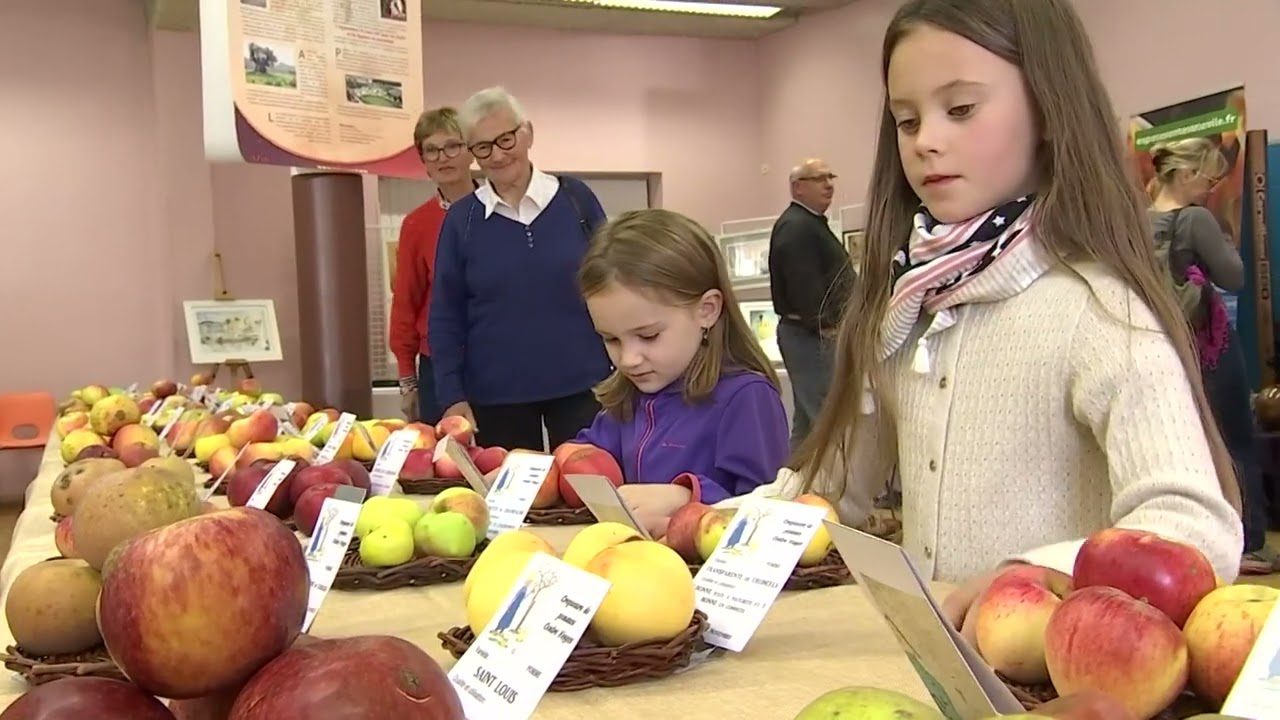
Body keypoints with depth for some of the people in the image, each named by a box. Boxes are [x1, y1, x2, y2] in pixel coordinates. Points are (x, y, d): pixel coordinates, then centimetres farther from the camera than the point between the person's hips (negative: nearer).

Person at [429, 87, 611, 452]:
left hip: (582, 385, 0)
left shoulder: (575, 198, 0)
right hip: (496, 395, 1)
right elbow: (445, 317, 3)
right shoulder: (461, 219, 1)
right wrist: (452, 396, -5)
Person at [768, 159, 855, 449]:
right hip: (812, 335, -11)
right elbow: (803, 286, -22)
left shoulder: (811, 223, 20)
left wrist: (837, 323, 17)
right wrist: (825, 325, -18)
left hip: (816, 334, 11)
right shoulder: (796, 227, -15)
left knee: (807, 419, 15)